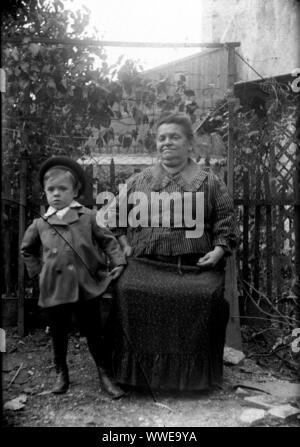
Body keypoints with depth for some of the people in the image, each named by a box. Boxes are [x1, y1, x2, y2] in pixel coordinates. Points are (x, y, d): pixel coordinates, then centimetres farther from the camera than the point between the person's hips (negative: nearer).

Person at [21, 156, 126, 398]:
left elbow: (108, 240, 1)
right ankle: (61, 374, 37)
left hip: (87, 288, -1)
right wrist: (37, 269, 10)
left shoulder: (88, 217, -3)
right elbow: (27, 249, 19)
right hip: (55, 291, 2)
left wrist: (118, 262, -10)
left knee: (94, 333, 10)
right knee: (59, 335, 16)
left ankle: (104, 375, 25)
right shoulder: (40, 224, 2)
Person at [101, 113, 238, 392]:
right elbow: (113, 214, 20)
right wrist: (124, 244, 8)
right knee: (128, 291, -26)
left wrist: (219, 249, -2)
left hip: (197, 266, -1)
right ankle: (137, 370, -8)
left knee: (207, 296, -27)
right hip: (146, 263, 1)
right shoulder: (138, 181, 17)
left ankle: (197, 374, -6)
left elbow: (225, 221, 13)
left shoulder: (210, 183, 13)